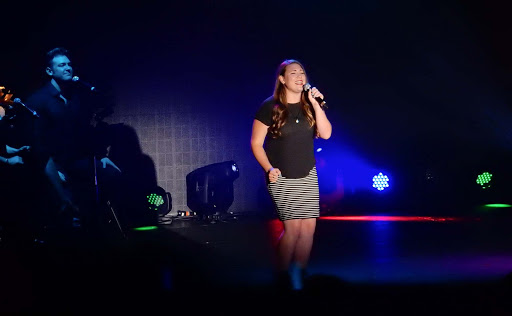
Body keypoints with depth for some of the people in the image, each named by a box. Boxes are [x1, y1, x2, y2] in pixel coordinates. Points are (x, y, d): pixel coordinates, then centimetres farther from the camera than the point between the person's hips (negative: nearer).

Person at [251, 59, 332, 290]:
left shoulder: (309, 105, 5)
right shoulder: (270, 107, -7)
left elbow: (326, 134, -7)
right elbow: (256, 143, -4)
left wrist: (316, 105, -14)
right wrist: (268, 168, -14)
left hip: (308, 176, 5)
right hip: (282, 178, -4)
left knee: (309, 227, 0)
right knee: (292, 227, -10)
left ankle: (299, 277, 12)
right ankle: (282, 277, 7)